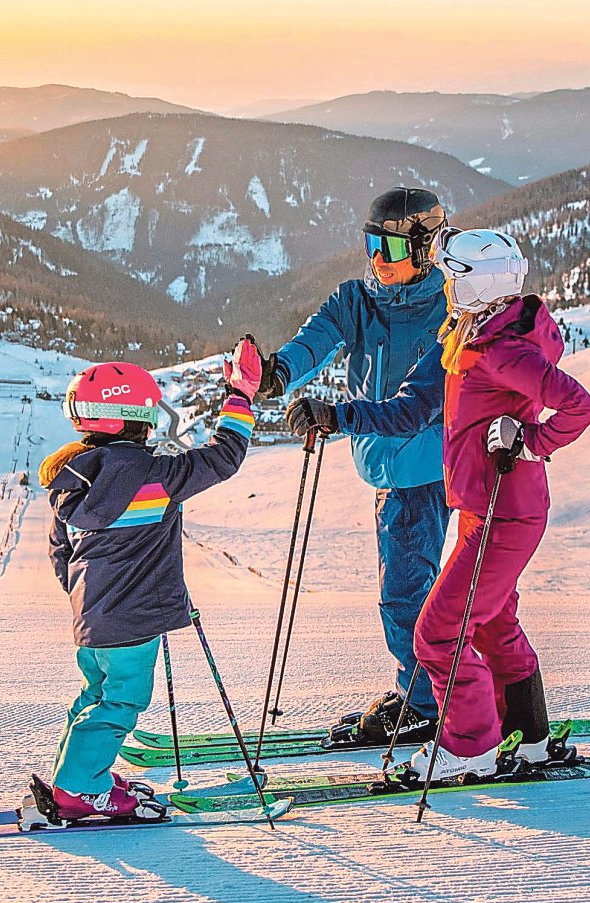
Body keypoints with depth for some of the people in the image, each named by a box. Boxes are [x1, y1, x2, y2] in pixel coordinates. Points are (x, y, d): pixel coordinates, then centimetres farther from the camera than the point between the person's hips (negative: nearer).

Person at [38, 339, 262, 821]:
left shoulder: (68, 482, 6)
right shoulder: (151, 475, -18)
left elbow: (60, 554, 14)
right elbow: (220, 459, -13)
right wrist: (241, 397, -5)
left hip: (92, 615, 8)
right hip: (134, 618, -8)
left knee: (101, 691, 22)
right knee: (122, 698, 1)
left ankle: (82, 774, 28)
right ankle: (79, 789, 3)